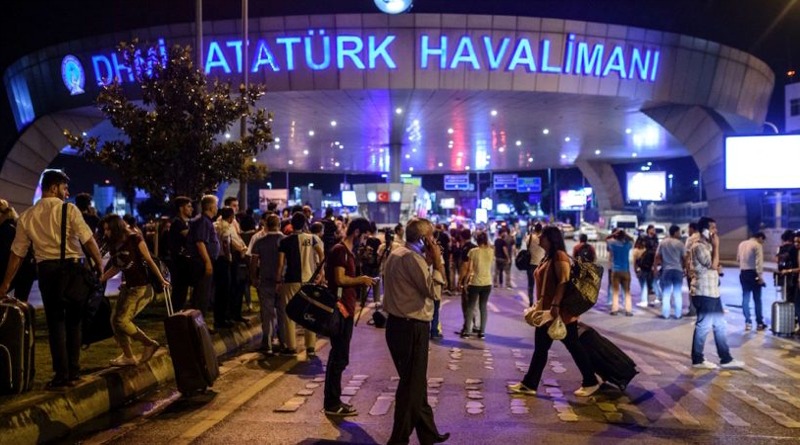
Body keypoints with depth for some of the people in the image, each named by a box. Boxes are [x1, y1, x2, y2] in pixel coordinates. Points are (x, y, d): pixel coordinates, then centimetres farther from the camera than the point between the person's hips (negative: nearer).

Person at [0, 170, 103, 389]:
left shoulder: (27, 216, 7)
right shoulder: (69, 209, -4)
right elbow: (88, 240, -10)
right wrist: (99, 264, 1)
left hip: (47, 269, 2)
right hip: (73, 267, -2)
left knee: (55, 322, 9)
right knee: (73, 320, 11)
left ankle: (62, 374, 8)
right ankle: (73, 370, 18)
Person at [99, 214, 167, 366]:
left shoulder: (135, 239, -11)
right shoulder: (114, 245, 8)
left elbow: (149, 261, -10)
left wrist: (162, 280, -12)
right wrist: (100, 279, 13)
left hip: (142, 288, -8)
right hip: (127, 287, 8)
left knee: (122, 321, -15)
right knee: (115, 320, 4)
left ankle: (150, 344, 3)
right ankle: (128, 357, 14)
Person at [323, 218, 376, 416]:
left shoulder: (347, 252, 18)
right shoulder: (340, 250, -14)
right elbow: (340, 279, -24)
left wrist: (361, 282, 10)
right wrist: (361, 279, -14)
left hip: (345, 311, 10)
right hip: (340, 311, -10)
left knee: (339, 357, 15)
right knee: (339, 357, -4)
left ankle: (334, 400, 25)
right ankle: (332, 404, 5)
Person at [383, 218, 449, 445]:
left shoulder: (397, 253, 13)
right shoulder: (412, 258, -18)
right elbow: (433, 290, -19)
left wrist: (428, 262, 6)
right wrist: (437, 261, -11)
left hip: (399, 324, 10)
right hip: (411, 327, -10)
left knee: (415, 381, 19)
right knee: (412, 383, 2)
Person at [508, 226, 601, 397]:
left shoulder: (559, 256, -13)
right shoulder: (548, 258, 16)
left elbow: (563, 282, -23)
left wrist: (555, 305, -30)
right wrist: (539, 305, 20)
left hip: (560, 311, -10)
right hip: (546, 311, 10)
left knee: (573, 346, 2)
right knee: (540, 348, 10)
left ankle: (591, 382, 15)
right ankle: (529, 384, 13)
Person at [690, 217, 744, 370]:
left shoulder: (707, 245, 16)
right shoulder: (699, 246, -16)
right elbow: (713, 265, -23)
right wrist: (716, 246, -15)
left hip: (712, 292, 10)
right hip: (704, 293, -10)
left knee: (720, 325, 13)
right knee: (703, 326, -2)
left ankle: (726, 359, 20)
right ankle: (697, 360, 9)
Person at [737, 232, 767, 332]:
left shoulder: (742, 244, 9)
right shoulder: (757, 245, -11)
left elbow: (738, 258, 15)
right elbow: (759, 262, -17)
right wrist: (760, 276, -16)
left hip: (743, 273, 6)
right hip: (753, 273, -6)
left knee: (745, 298, 8)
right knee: (757, 299, 4)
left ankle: (748, 322, 10)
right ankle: (759, 323, 10)